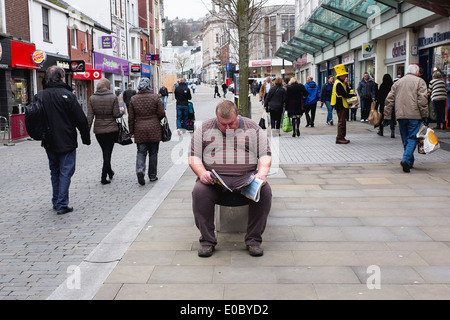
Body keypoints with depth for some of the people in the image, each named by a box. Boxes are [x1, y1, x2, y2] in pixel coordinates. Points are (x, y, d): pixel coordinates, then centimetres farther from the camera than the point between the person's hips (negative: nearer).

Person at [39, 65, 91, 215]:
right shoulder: (67, 95, -14)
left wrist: (42, 137, 19)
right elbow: (81, 120, -14)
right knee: (65, 172, 0)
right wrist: (86, 138, -3)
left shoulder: (41, 96, 3)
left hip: (49, 143, 6)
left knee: (54, 172, 18)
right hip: (66, 142, -6)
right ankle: (62, 205, 0)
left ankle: (56, 202, 25)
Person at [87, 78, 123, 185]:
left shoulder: (92, 98, -2)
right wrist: (121, 112, 11)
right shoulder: (113, 97, -9)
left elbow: (90, 116, -5)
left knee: (105, 152, 20)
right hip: (111, 129, -3)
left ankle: (109, 172, 36)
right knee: (108, 153, 5)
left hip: (98, 130, 3)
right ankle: (104, 177, 1)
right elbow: (116, 114, -11)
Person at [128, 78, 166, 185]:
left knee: (141, 152, 5)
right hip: (154, 129, -1)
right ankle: (152, 176, 16)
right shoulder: (155, 97, -5)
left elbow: (131, 118, 3)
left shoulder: (133, 99, 1)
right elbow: (162, 113, -5)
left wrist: (131, 132, 11)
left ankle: (140, 170, -20)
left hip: (140, 130, 1)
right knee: (153, 153, 9)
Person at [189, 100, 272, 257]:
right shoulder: (204, 129, 9)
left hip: (247, 177, 0)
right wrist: (202, 173, -15)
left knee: (264, 191, -28)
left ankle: (254, 240, -16)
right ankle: (207, 240, -17)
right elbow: (194, 157, 6)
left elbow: (265, 155, 6)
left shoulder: (253, 128, 8)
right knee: (199, 192, -30)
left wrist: (262, 173, -15)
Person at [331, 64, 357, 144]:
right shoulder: (338, 84, -17)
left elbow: (345, 92, 18)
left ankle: (342, 137, 19)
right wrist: (353, 95, -8)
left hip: (342, 105, 11)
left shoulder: (340, 83, 17)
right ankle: (339, 138, -5)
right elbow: (344, 95, -21)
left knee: (342, 121, 14)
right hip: (341, 106, -11)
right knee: (341, 121, -8)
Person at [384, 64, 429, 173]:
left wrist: (387, 117, 13)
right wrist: (425, 116, -8)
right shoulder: (419, 81, 2)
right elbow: (422, 100, -10)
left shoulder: (397, 83, 16)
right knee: (413, 138, -3)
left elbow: (389, 100, 12)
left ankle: (410, 162, 19)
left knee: (406, 139, 14)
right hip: (415, 116, -4)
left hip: (400, 116, 5)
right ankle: (406, 159, -20)